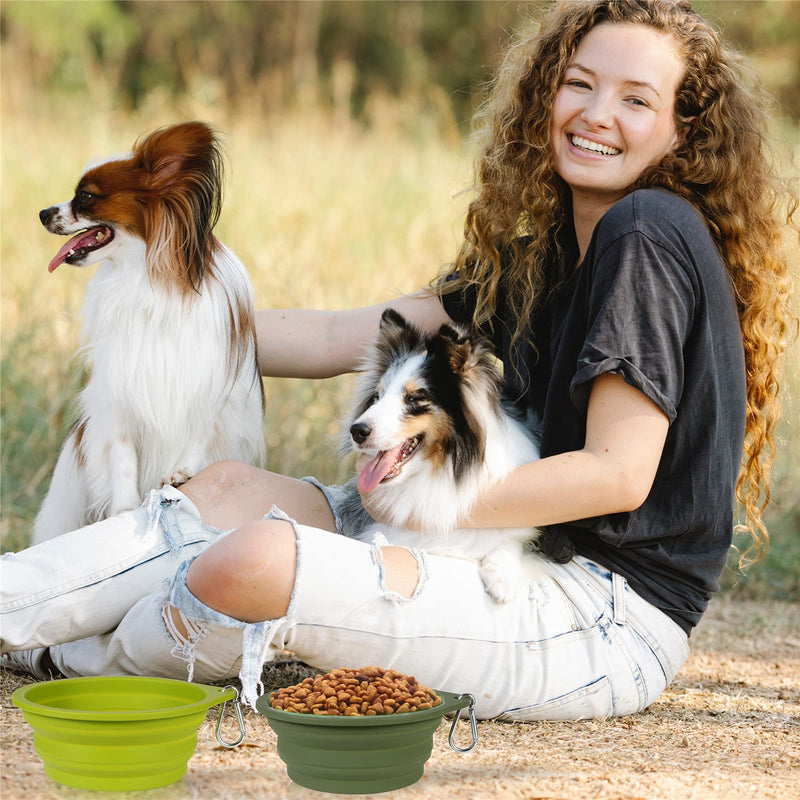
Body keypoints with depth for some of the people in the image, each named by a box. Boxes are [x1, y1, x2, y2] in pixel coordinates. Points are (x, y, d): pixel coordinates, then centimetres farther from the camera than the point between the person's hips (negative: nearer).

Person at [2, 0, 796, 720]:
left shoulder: (649, 236, -12)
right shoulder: (544, 256, 16)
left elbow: (620, 473, -18)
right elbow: (338, 340, 16)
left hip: (611, 621, -9)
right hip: (538, 568, 9)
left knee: (255, 560, -23)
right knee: (230, 488, 6)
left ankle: (76, 664, 6)